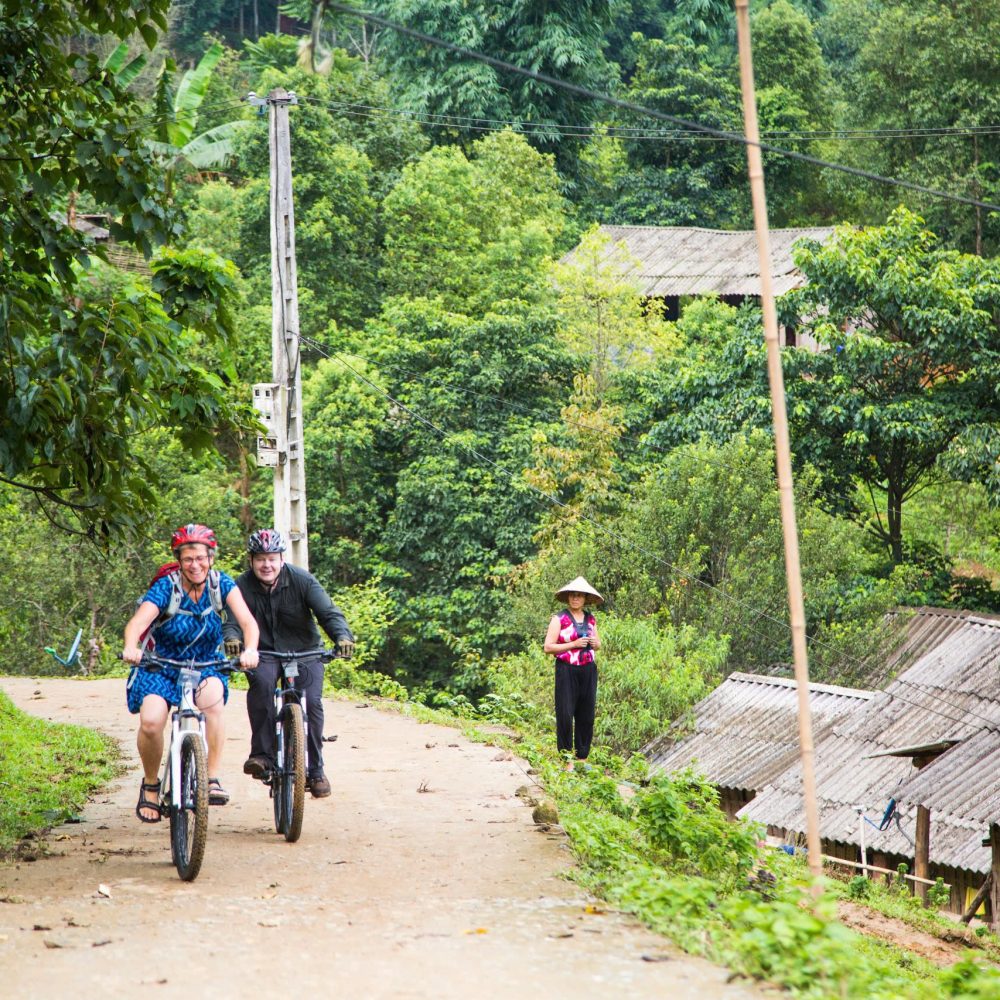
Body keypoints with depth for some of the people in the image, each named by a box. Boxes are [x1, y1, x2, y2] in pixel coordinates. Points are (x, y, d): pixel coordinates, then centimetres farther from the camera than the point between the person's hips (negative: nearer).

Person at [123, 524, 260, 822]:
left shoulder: (221, 584, -10)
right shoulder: (166, 587, -17)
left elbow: (248, 621, -21)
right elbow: (137, 622, -31)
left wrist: (250, 650, -43)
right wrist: (131, 647, -54)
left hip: (206, 667, 1)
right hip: (162, 667, -1)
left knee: (213, 697, -33)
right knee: (150, 722, -26)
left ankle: (213, 779, -26)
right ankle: (150, 784, 3)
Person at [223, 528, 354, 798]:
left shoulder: (302, 580, -12)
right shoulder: (242, 586, -10)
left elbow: (328, 612, -18)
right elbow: (231, 620, -19)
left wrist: (342, 636, -38)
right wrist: (232, 639, -44)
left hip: (305, 652, 1)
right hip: (265, 653, 0)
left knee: (311, 701, -19)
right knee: (261, 682, -33)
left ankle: (315, 769, -2)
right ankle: (262, 754, -28)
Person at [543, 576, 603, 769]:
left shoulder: (590, 619, 12)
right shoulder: (559, 619, -3)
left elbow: (597, 643, 24)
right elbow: (548, 647, -8)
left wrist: (595, 643, -1)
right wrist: (573, 644, -16)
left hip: (588, 670, 5)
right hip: (567, 671, -5)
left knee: (586, 715, 6)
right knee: (565, 715, -6)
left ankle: (582, 758, 16)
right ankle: (567, 761, -1)